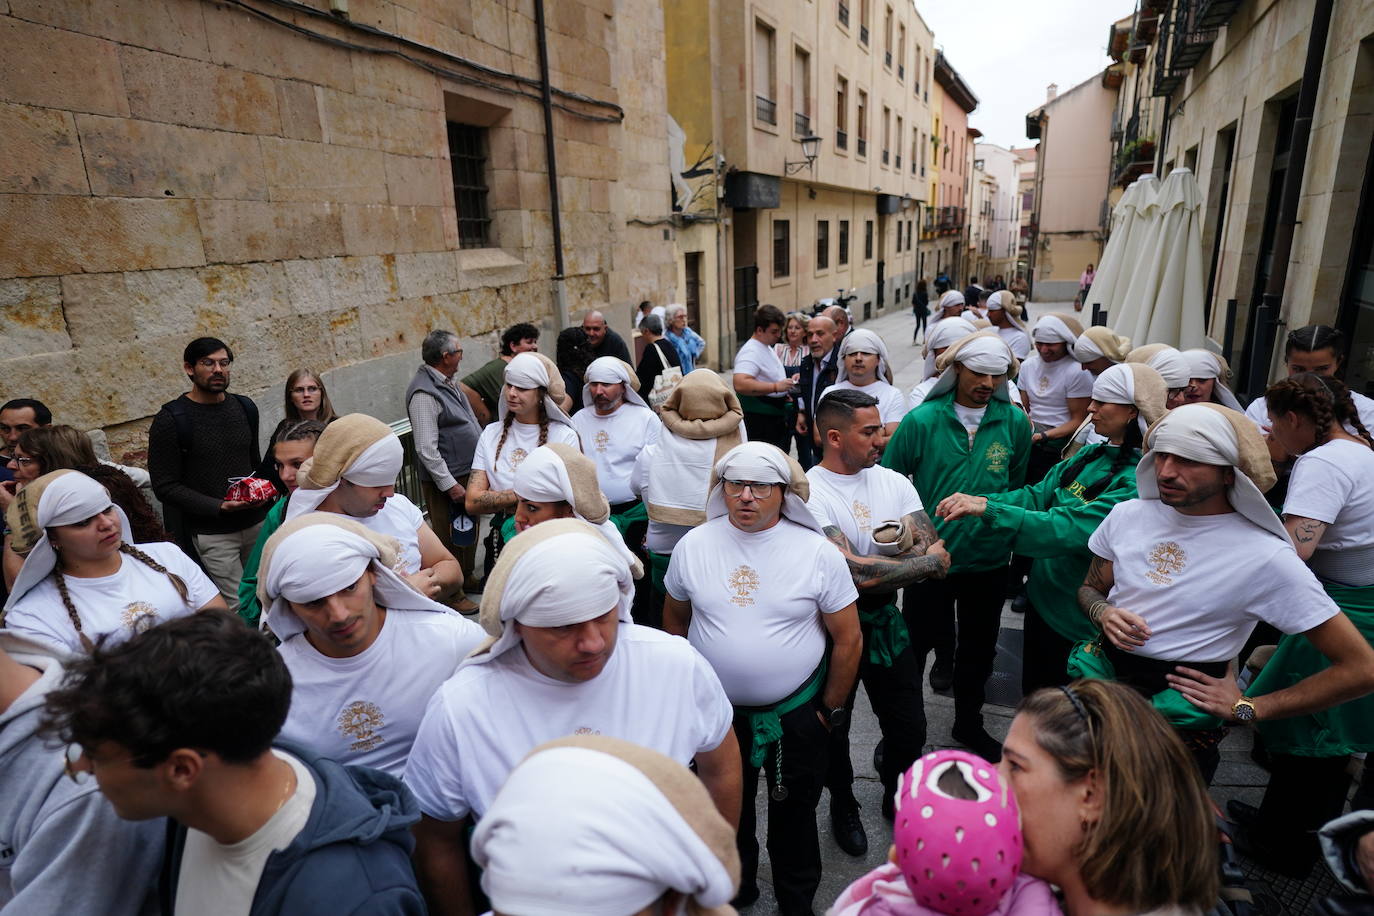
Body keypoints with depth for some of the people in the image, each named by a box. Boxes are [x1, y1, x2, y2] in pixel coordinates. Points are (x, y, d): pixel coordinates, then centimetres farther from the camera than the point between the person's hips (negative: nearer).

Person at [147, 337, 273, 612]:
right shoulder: (169, 420, -8)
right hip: (211, 534, -5)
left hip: (255, 523, 5)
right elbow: (165, 486, -9)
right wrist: (219, 506, -19)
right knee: (237, 610, -5)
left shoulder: (245, 407, 9)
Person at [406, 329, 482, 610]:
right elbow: (427, 448, -24)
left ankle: (467, 576, 41)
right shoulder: (424, 393, -21)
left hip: (466, 472, 10)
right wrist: (450, 484, -22)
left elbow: (468, 423, 20)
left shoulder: (446, 383, 9)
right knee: (450, 537, 3)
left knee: (469, 530, 23)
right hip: (447, 478, -10)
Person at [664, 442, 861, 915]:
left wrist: (831, 710, -3)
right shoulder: (694, 545, -9)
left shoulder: (818, 553, -15)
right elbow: (675, 617, 6)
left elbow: (848, 639, -7)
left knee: (795, 813, 19)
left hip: (797, 712, -2)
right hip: (716, 710, 2)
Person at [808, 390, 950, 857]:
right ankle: (843, 804, 45)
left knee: (910, 729, 15)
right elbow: (856, 572, -28)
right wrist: (924, 561, -16)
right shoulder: (808, 493, -20)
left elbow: (936, 556, -6)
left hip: (884, 621, 5)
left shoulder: (894, 482, -1)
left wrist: (880, 572, -24)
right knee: (832, 730, 16)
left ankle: (897, 797, 46)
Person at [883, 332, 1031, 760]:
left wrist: (1009, 535, 10)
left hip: (989, 560, 3)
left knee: (979, 645, 20)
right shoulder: (922, 420, -13)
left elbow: (1019, 487, 9)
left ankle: (968, 722, 43)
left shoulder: (1015, 422, -4)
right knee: (917, 643, 10)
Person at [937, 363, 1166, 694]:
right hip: (1041, 596, 6)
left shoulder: (1136, 481, -24)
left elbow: (1068, 529, -32)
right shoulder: (1091, 455, 0)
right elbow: (1039, 495, -4)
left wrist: (988, 509, -36)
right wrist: (975, 500, -19)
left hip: (1076, 618, -6)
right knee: (1033, 692, 25)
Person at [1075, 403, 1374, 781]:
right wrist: (1103, 614, -11)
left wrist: (1247, 708, -9)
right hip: (1102, 675, 3)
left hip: (1182, 716, -3)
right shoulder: (1127, 515, -3)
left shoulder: (1267, 558, -16)